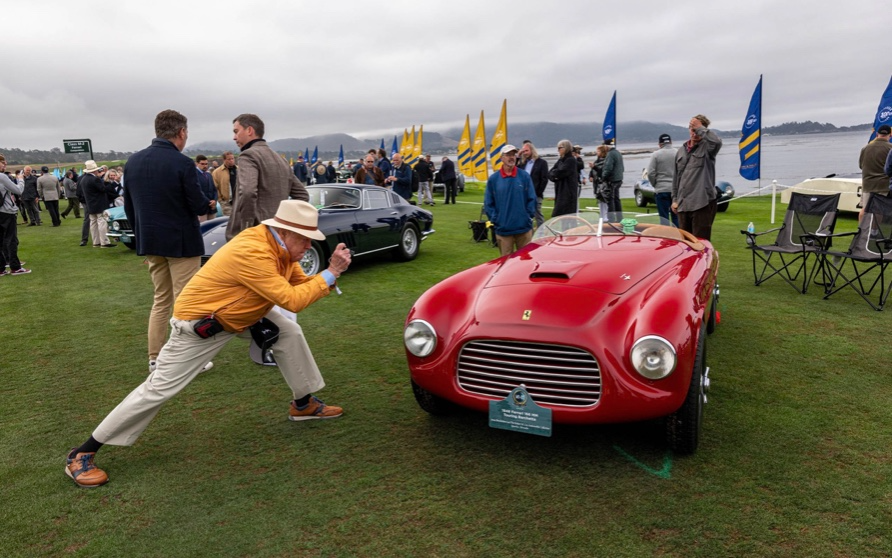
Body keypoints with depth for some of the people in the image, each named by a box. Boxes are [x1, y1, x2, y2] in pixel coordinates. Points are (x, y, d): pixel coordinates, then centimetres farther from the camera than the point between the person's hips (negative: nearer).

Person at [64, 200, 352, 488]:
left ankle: (304, 403, 23)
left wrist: (331, 273, -18)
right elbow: (291, 300, -34)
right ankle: (82, 454, 7)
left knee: (289, 332, 6)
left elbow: (302, 285, 0)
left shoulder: (280, 246, -5)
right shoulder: (252, 252, -33)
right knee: (159, 388, -7)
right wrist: (330, 274, -27)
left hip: (239, 314, 9)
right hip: (199, 324, -9)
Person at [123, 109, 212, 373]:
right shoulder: (183, 163, -17)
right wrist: (208, 203, 7)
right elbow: (198, 205, -15)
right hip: (181, 242, -6)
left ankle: (155, 358, 20)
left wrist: (142, 237, 18)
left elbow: (129, 207, 9)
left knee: (161, 300, 17)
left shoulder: (133, 161, 4)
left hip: (151, 242, 6)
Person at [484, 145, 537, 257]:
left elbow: (532, 199, 4)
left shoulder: (525, 176, 2)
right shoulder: (493, 179, 2)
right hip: (503, 229, 0)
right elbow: (488, 203, 4)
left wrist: (529, 216, -4)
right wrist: (495, 219, -4)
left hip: (524, 228, 0)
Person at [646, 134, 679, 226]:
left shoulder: (656, 154, -5)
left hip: (661, 190, -2)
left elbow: (650, 173, -8)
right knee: (676, 217, 9)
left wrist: (655, 185, 7)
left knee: (664, 218, 1)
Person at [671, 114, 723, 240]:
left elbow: (717, 141, -28)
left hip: (703, 203, -6)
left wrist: (700, 128, -17)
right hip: (683, 204, 6)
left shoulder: (707, 147, -2)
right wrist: (674, 199, 14)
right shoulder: (681, 150, 14)